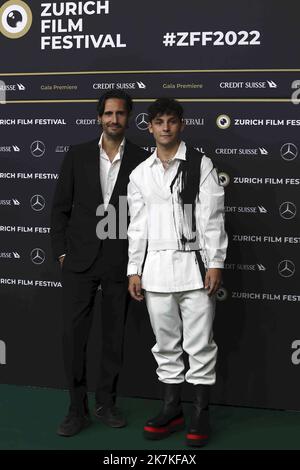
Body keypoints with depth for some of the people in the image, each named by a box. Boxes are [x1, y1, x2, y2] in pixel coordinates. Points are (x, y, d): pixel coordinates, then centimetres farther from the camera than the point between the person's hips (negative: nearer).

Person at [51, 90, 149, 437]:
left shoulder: (141, 160, 0)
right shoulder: (77, 156, 3)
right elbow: (60, 208, 5)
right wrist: (61, 252, -1)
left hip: (120, 262, 0)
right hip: (80, 259, 0)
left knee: (114, 336, 9)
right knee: (73, 333, -1)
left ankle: (105, 403, 24)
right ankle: (77, 408, 12)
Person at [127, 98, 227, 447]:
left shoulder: (201, 165, 0)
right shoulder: (139, 174, 10)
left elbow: (212, 218, -4)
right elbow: (137, 225, 10)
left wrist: (215, 263, -9)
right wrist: (134, 270, 7)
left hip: (193, 263, -3)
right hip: (155, 267, 4)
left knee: (199, 343, 1)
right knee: (165, 342, 11)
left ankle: (200, 414, 12)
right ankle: (172, 410, 23)